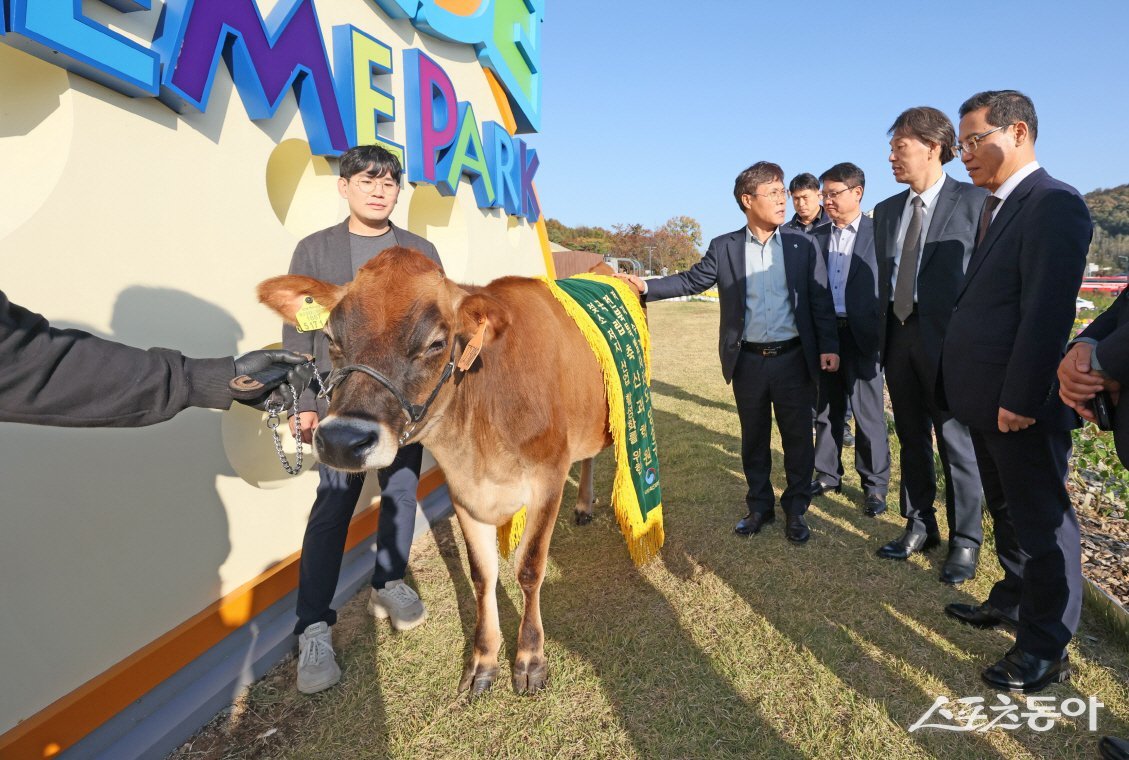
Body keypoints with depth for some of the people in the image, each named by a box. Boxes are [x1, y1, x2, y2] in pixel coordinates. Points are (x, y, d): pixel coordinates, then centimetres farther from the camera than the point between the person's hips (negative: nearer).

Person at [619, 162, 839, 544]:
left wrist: (828, 347, -6)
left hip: (794, 358, 0)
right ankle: (759, 505, 30)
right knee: (754, 438, 13)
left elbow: (821, 300, 0)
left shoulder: (803, 245, 1)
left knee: (798, 438, 8)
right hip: (748, 361, 1)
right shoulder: (724, 247, 2)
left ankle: (795, 509, 26)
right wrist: (646, 286, -11)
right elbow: (691, 281, 1)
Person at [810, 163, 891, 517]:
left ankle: (875, 484, 17)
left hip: (862, 335, -4)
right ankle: (827, 475, 27)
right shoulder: (817, 236, 9)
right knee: (826, 409, 13)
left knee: (869, 413, 3)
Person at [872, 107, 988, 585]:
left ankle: (965, 540, 21)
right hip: (898, 335, 6)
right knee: (911, 438, 14)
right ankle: (920, 526, 29)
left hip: (948, 340, -5)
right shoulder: (887, 211, 12)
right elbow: (883, 278, 12)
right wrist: (882, 337, 8)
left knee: (956, 442, 5)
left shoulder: (974, 201, -5)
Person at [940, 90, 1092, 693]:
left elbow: (1048, 313, -22)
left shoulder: (1053, 204, -15)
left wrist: (1020, 399, -23)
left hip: (1022, 402, -9)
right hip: (987, 399, 9)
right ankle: (1015, 601, 39)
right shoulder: (995, 207, 13)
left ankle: (1045, 648, 19)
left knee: (1040, 519, 4)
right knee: (1006, 509, 21)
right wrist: (970, 387, 10)